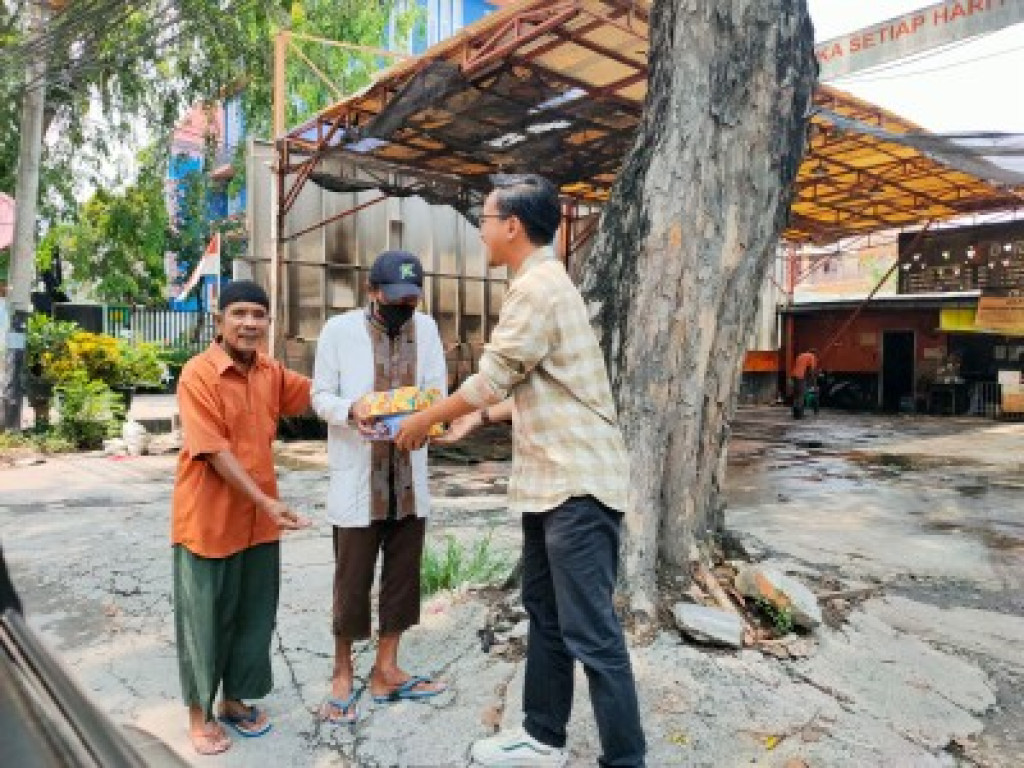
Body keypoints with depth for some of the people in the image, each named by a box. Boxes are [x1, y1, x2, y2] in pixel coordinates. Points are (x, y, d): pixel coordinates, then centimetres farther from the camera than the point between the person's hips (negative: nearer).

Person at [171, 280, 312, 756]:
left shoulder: (271, 372, 3)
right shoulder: (198, 374, -17)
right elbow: (215, 452, -21)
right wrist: (266, 502, -24)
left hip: (258, 519, 6)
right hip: (208, 520, -6)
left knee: (255, 615, 16)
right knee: (206, 618, 10)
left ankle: (235, 699, 36)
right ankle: (199, 712, 30)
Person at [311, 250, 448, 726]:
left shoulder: (426, 327, 4)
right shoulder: (339, 329, -6)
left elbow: (438, 389, 3)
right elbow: (320, 396, -3)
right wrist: (351, 409, -24)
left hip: (410, 476, 4)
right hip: (357, 477, -4)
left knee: (403, 574, 11)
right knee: (352, 579, 6)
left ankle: (386, 670, 28)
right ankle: (343, 674, 25)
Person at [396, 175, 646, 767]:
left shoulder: (538, 286, -15)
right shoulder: (541, 283, 17)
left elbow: (491, 379, -14)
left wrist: (423, 420, 0)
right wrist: (481, 417, 17)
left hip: (577, 483, -11)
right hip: (552, 481, 11)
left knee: (591, 632, -2)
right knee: (545, 612, 18)